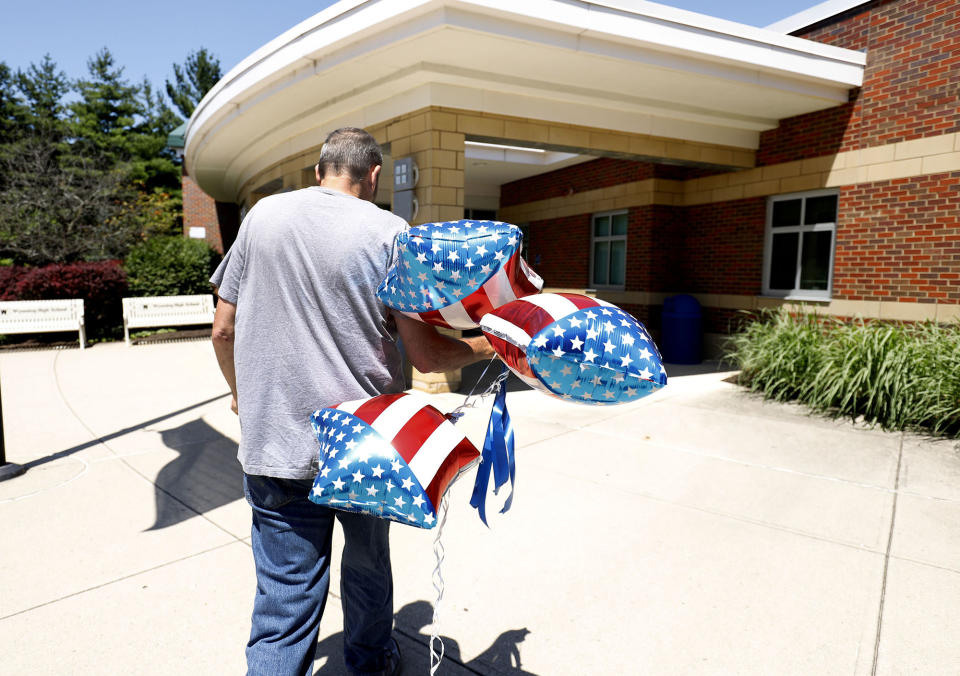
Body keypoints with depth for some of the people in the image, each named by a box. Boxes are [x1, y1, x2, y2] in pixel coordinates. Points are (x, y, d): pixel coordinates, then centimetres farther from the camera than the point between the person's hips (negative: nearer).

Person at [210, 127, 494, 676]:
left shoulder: (263, 214, 3)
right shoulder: (389, 232, -7)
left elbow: (224, 330, 6)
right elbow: (425, 355, -11)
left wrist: (242, 393, 24)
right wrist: (485, 346, 8)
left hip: (277, 444, 2)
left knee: (283, 603, 9)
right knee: (367, 566, 23)